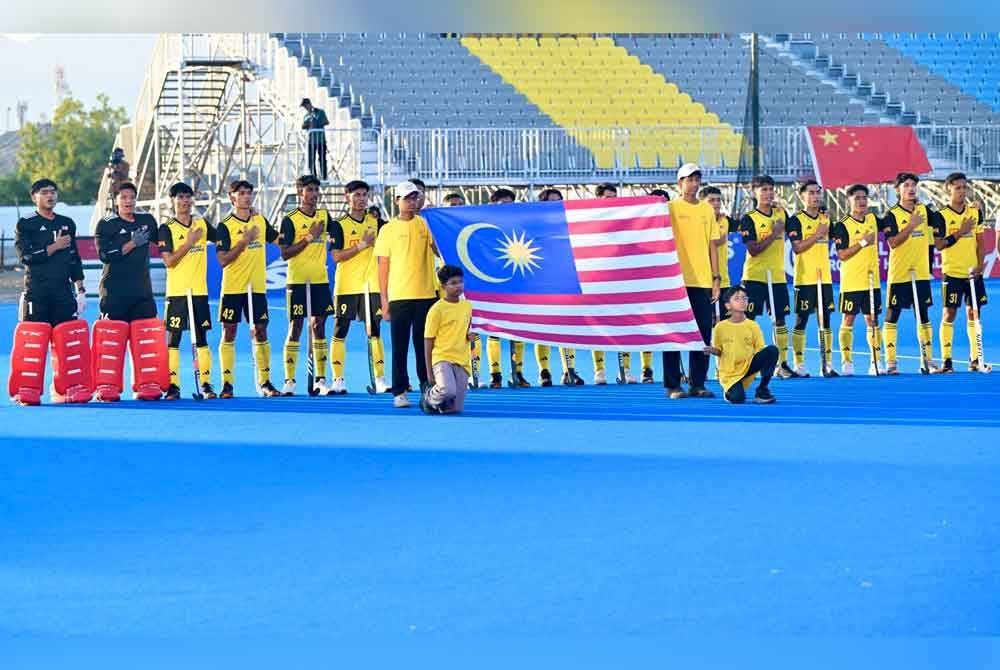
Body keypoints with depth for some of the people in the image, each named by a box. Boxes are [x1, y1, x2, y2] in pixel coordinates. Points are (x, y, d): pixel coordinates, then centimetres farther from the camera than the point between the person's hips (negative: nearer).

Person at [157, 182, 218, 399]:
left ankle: (206, 384, 8)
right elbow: (169, 261, -11)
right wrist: (189, 242, -16)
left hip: (200, 291, 4)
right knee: (172, 339, -3)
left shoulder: (202, 224, 9)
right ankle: (173, 386, -1)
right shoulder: (167, 228, -4)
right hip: (176, 292, -4)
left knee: (201, 338, 5)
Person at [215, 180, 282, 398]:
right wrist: (244, 241, -20)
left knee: (260, 332, 3)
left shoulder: (261, 221, 8)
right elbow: (222, 260, -14)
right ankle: (227, 384, 2)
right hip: (232, 288, -4)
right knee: (229, 333, -1)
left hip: (257, 287, 4)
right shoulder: (225, 226, -7)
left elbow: (280, 240, 22)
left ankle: (264, 382, 9)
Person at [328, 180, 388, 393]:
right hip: (346, 286, -3)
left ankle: (380, 379, 6)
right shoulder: (339, 225, -2)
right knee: (340, 331, -1)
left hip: (371, 285, 3)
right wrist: (362, 245, -18)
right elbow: (336, 256, -11)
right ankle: (338, 380, 4)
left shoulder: (375, 222, 8)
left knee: (375, 332, 4)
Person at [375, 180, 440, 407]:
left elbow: (440, 251, -3)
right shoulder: (388, 229, 4)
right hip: (399, 296, -1)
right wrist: (383, 300, 0)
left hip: (426, 295, 1)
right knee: (399, 346, 0)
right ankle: (399, 392, 4)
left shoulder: (425, 224, 7)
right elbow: (383, 267, 4)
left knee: (425, 345, 5)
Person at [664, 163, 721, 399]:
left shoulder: (707, 209, 12)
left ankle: (698, 384, 10)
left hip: (703, 281, 4)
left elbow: (712, 246, 13)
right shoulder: (671, 208, 1)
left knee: (703, 333, 3)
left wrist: (716, 278, 7)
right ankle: (673, 386, 3)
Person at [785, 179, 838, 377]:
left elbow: (833, 240, 23)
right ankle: (799, 365, 1)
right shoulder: (796, 220, -5)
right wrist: (817, 234, -16)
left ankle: (827, 364, 8)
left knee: (826, 320, 5)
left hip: (825, 277, 5)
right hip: (804, 278, -5)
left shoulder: (826, 218, 12)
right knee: (801, 320, -3)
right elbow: (797, 247, -14)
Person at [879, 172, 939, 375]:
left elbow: (931, 240, 18)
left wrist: (930, 265, 12)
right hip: (898, 274, -4)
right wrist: (911, 226, -21)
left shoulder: (925, 211, 8)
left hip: (921, 274, 4)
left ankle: (927, 360, 12)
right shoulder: (892, 215, -5)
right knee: (892, 316, -2)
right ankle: (891, 362, 1)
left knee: (923, 316, 7)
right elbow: (893, 242, -16)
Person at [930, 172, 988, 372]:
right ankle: (946, 360, -1)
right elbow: (939, 244, -12)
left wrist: (980, 265, -3)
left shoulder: (975, 212, 7)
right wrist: (960, 232, -19)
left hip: (973, 272, 4)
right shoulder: (941, 216, -6)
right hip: (952, 272, -4)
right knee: (949, 314, -3)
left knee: (973, 313, 6)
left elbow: (980, 241, 8)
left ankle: (975, 358, 11)